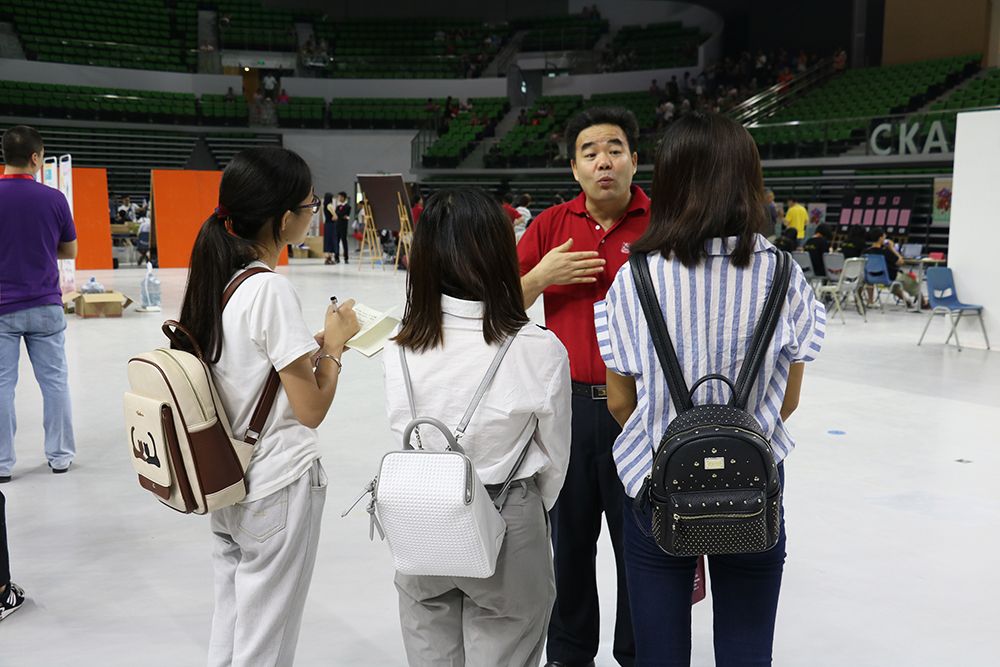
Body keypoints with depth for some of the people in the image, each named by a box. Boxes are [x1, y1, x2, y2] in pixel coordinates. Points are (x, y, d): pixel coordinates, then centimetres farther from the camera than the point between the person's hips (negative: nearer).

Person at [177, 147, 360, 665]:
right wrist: (335, 343, -6)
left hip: (226, 481, 8)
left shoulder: (214, 277, 1)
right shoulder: (271, 290, -22)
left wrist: (313, 346, 6)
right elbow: (311, 409, -19)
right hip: (278, 487, -8)